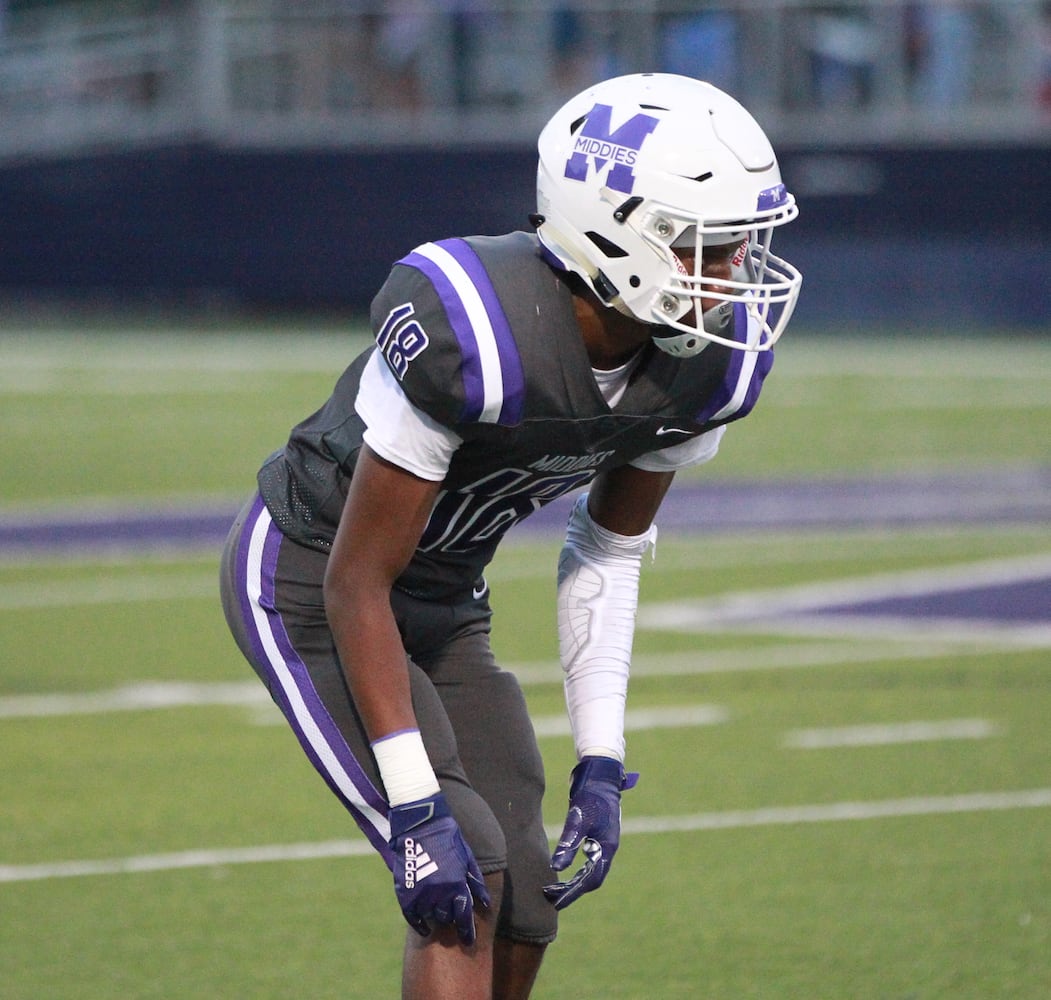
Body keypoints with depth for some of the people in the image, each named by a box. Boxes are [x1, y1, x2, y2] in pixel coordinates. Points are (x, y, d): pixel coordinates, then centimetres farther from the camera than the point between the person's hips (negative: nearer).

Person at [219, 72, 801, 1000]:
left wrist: (601, 767, -4)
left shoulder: (705, 364, -15)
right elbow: (358, 583, -28)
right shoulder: (471, 338, -37)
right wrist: (414, 805, -28)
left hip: (446, 596, 7)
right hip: (308, 580, -7)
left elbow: (608, 554, 1)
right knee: (467, 871, -20)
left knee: (521, 912, 1)